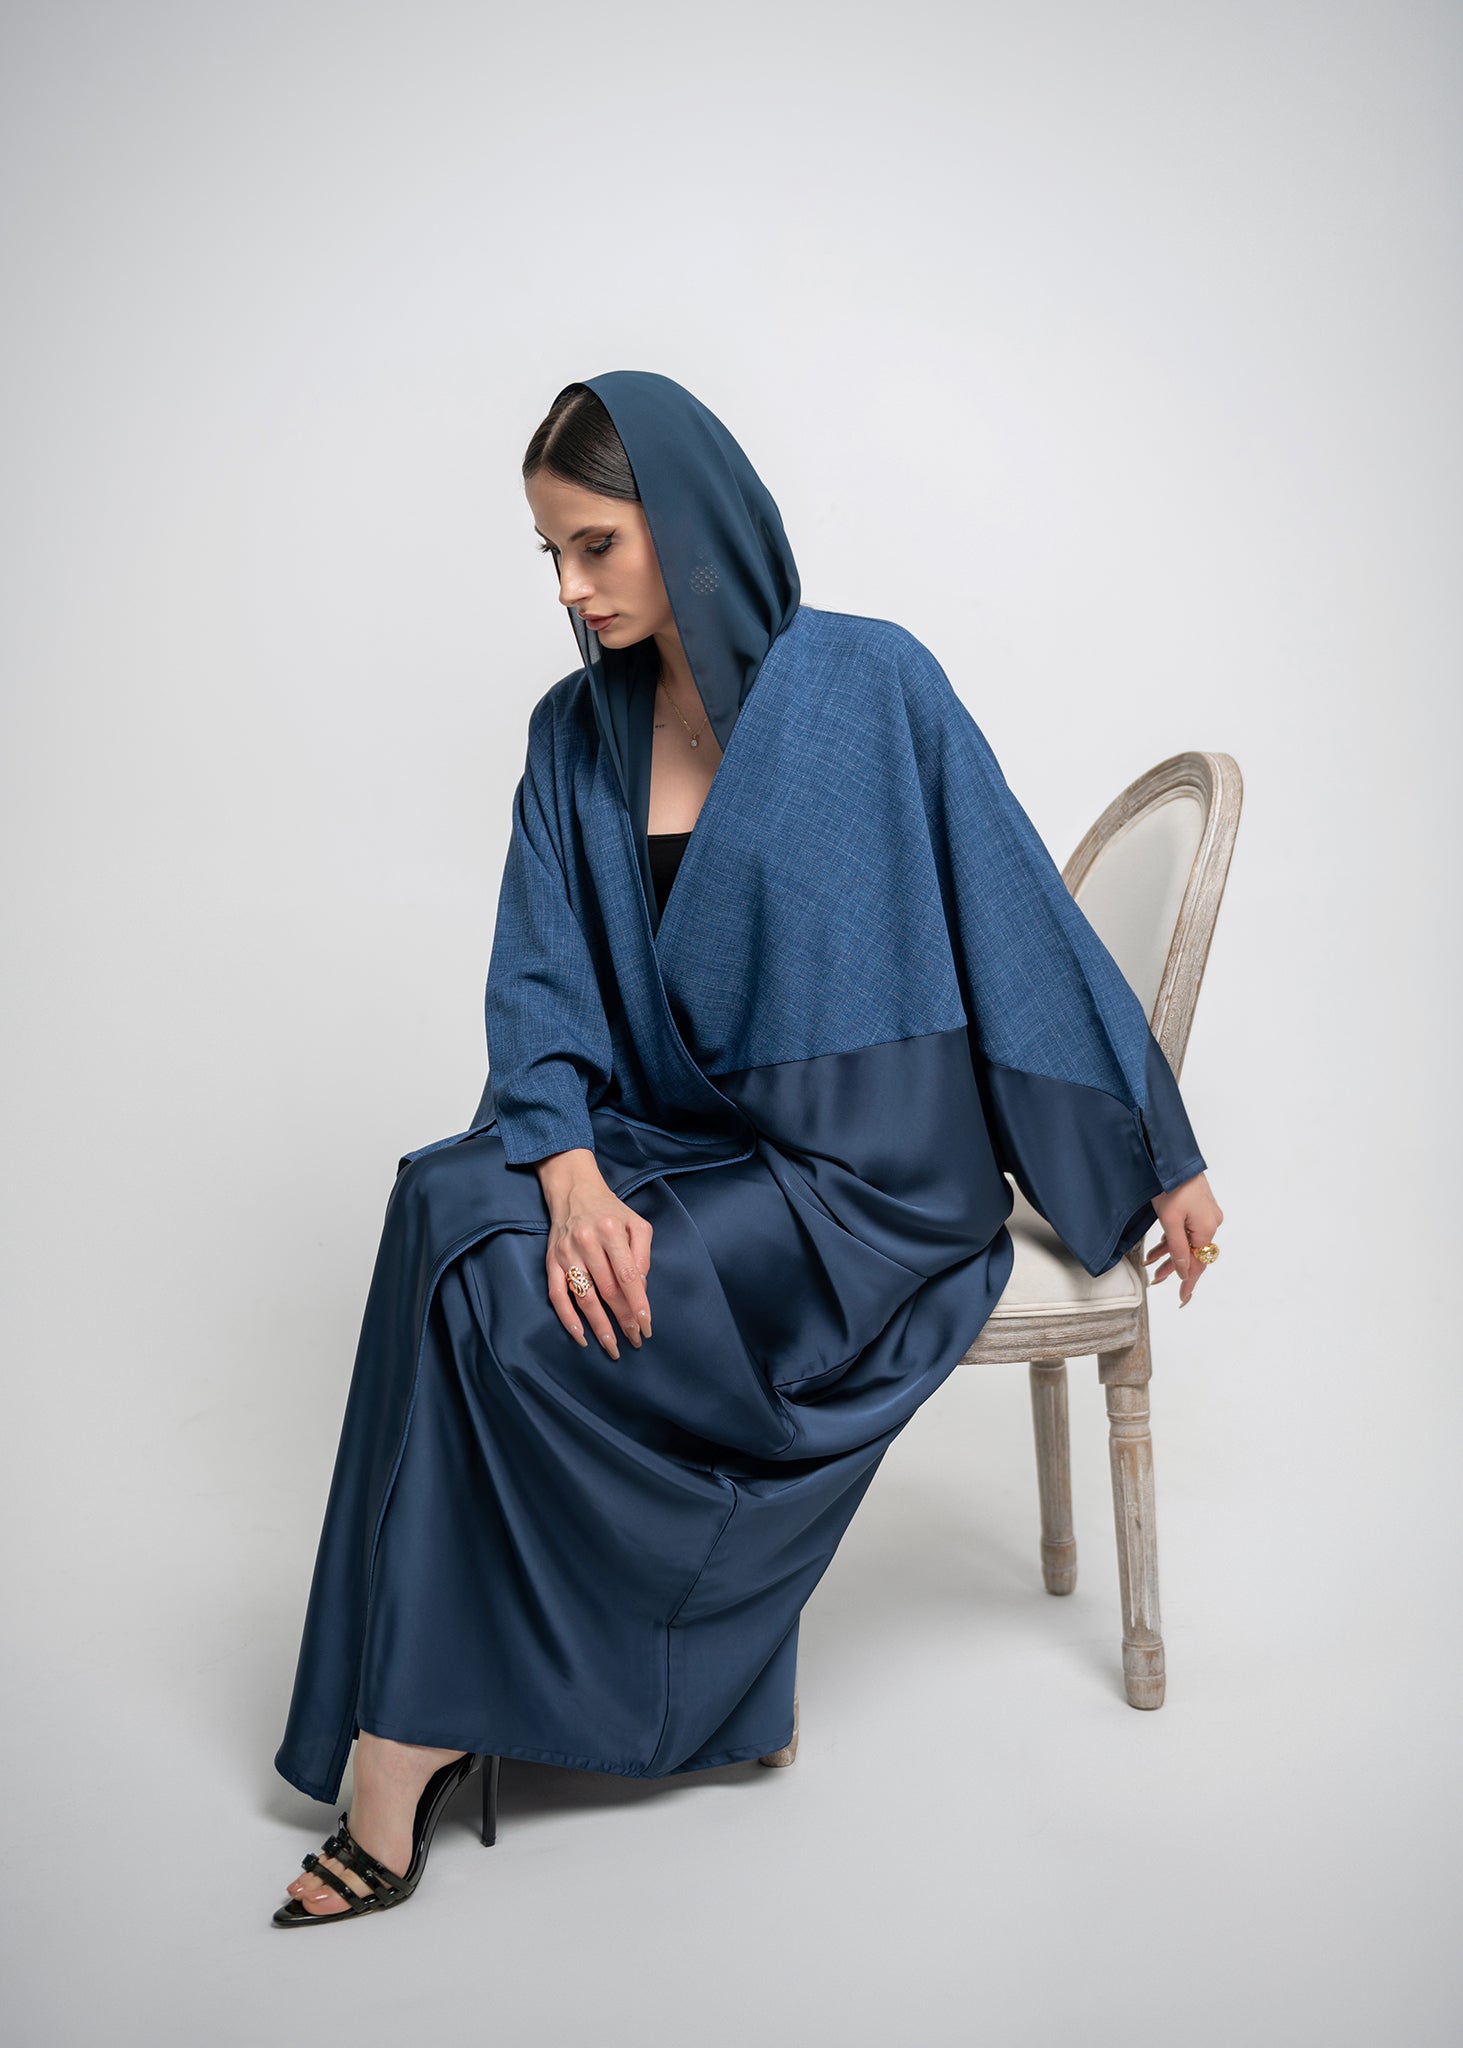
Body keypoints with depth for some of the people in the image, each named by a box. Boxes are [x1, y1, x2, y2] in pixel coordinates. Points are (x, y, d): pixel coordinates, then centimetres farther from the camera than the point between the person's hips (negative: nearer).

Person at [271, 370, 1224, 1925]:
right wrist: (572, 1179, -19)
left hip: (868, 1177, -5)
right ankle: (427, 1716, -11)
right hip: (681, 1143, 5)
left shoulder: (867, 683, -9)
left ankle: (424, 1734, -5)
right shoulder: (574, 733, 5)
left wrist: (1161, 1154, 2)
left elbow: (1021, 919, -5)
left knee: (513, 1307, -24)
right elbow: (538, 987, 1)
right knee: (451, 1204, -23)